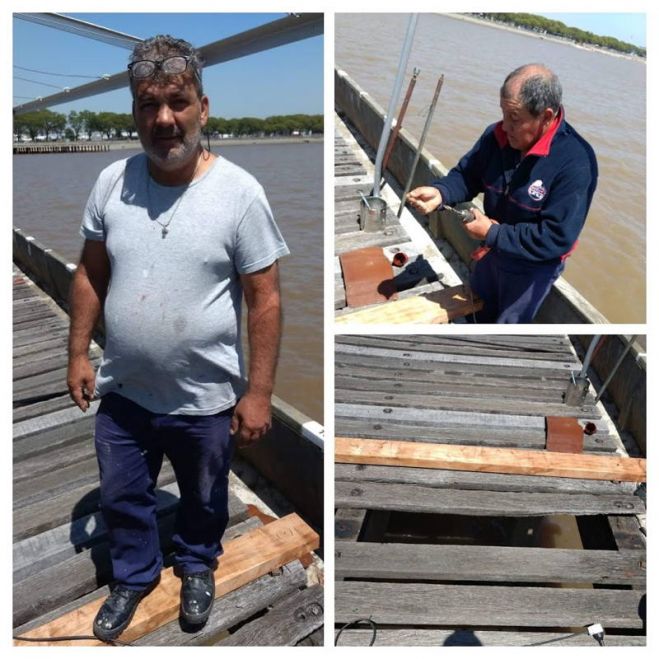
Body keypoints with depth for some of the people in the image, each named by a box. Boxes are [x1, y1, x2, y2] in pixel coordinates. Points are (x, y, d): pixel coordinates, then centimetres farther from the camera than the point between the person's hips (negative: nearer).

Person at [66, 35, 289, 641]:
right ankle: (134, 576, 52)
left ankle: (197, 566, 54)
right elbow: (91, 275, 6)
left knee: (204, 501, 22)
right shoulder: (111, 182, -5)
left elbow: (265, 300, -15)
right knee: (122, 498, 22)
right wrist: (78, 353, 6)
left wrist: (258, 393, -14)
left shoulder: (239, 192, -17)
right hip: (123, 393, 3)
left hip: (206, 399, -3)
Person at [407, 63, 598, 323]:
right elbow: (467, 174, -2)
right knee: (477, 312, 27)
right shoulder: (497, 136, -15)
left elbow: (557, 238, -32)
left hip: (532, 267, -5)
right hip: (492, 250, 6)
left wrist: (493, 233, -31)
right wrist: (440, 192, -24)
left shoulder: (576, 162, -32)